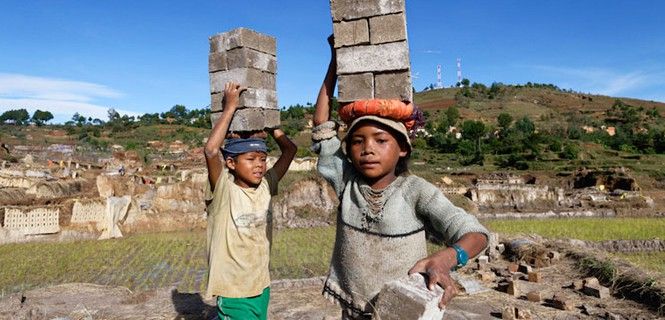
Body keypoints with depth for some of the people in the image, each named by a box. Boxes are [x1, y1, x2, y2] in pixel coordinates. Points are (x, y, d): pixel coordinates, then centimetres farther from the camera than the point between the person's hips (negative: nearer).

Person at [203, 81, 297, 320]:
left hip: (262, 287, 5)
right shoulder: (223, 190, -15)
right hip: (233, 292, -5)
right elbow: (211, 150, -30)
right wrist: (230, 107, -21)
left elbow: (289, 149, 3)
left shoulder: (265, 185, 0)